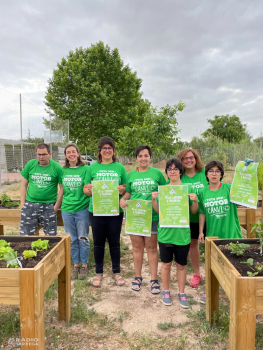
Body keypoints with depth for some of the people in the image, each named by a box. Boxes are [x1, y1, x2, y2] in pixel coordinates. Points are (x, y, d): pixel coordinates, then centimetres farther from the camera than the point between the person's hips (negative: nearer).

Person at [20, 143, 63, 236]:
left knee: (51, 235, 8)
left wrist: (57, 205, -6)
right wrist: (22, 203, 3)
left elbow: (62, 188, -2)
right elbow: (24, 184, 9)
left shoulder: (57, 167, -4)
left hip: (49, 206, -2)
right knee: (25, 235, 8)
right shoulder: (30, 164, 4)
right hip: (30, 205, 2)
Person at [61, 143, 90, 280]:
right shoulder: (63, 171, 6)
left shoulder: (85, 169, -5)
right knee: (72, 239, 12)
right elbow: (62, 190, 14)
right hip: (67, 209, 3)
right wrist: (61, 204, 10)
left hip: (82, 209, -3)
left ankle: (84, 265, 22)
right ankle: (75, 265, 27)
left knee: (83, 239, 5)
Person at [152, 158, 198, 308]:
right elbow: (158, 211, 5)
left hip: (182, 233, -1)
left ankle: (182, 293, 30)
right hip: (165, 232, 1)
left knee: (181, 265, 12)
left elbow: (194, 211, 4)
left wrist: (195, 201, -15)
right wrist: (154, 200, -12)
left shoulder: (188, 188, 0)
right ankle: (166, 291, 32)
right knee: (166, 263, 12)